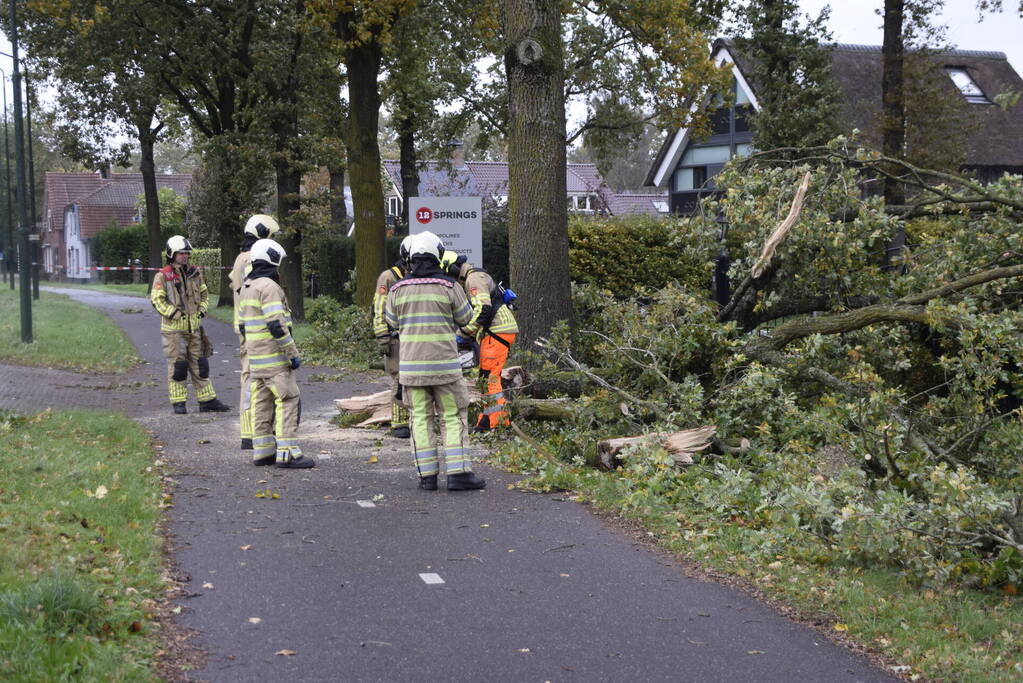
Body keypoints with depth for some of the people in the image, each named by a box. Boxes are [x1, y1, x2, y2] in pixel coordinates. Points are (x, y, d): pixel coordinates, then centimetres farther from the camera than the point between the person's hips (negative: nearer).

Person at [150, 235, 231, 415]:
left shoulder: (194, 273, 10)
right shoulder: (163, 276, -7)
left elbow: (204, 294, 21)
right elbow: (157, 299, -11)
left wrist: (202, 310, 6)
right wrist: (173, 313, -17)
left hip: (194, 327, 5)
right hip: (174, 328, -5)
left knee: (200, 364, 8)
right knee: (177, 365, -1)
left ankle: (207, 401, 13)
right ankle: (178, 403, 6)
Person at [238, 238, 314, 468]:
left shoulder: (247, 287, 15)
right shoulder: (269, 287, -16)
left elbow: (243, 325, 21)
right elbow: (277, 325, -22)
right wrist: (293, 354, -17)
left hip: (256, 360, 9)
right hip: (274, 359, -9)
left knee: (262, 403, 11)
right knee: (288, 400, -8)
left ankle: (262, 451, 14)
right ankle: (287, 453, -12)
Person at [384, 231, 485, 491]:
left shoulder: (398, 289, 1)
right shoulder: (448, 286, -6)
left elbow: (392, 321, 15)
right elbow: (465, 318, 6)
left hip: (411, 363, 2)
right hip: (444, 363, -2)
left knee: (421, 418, 9)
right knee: (453, 417, 4)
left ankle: (427, 475, 7)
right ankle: (458, 472, -2)